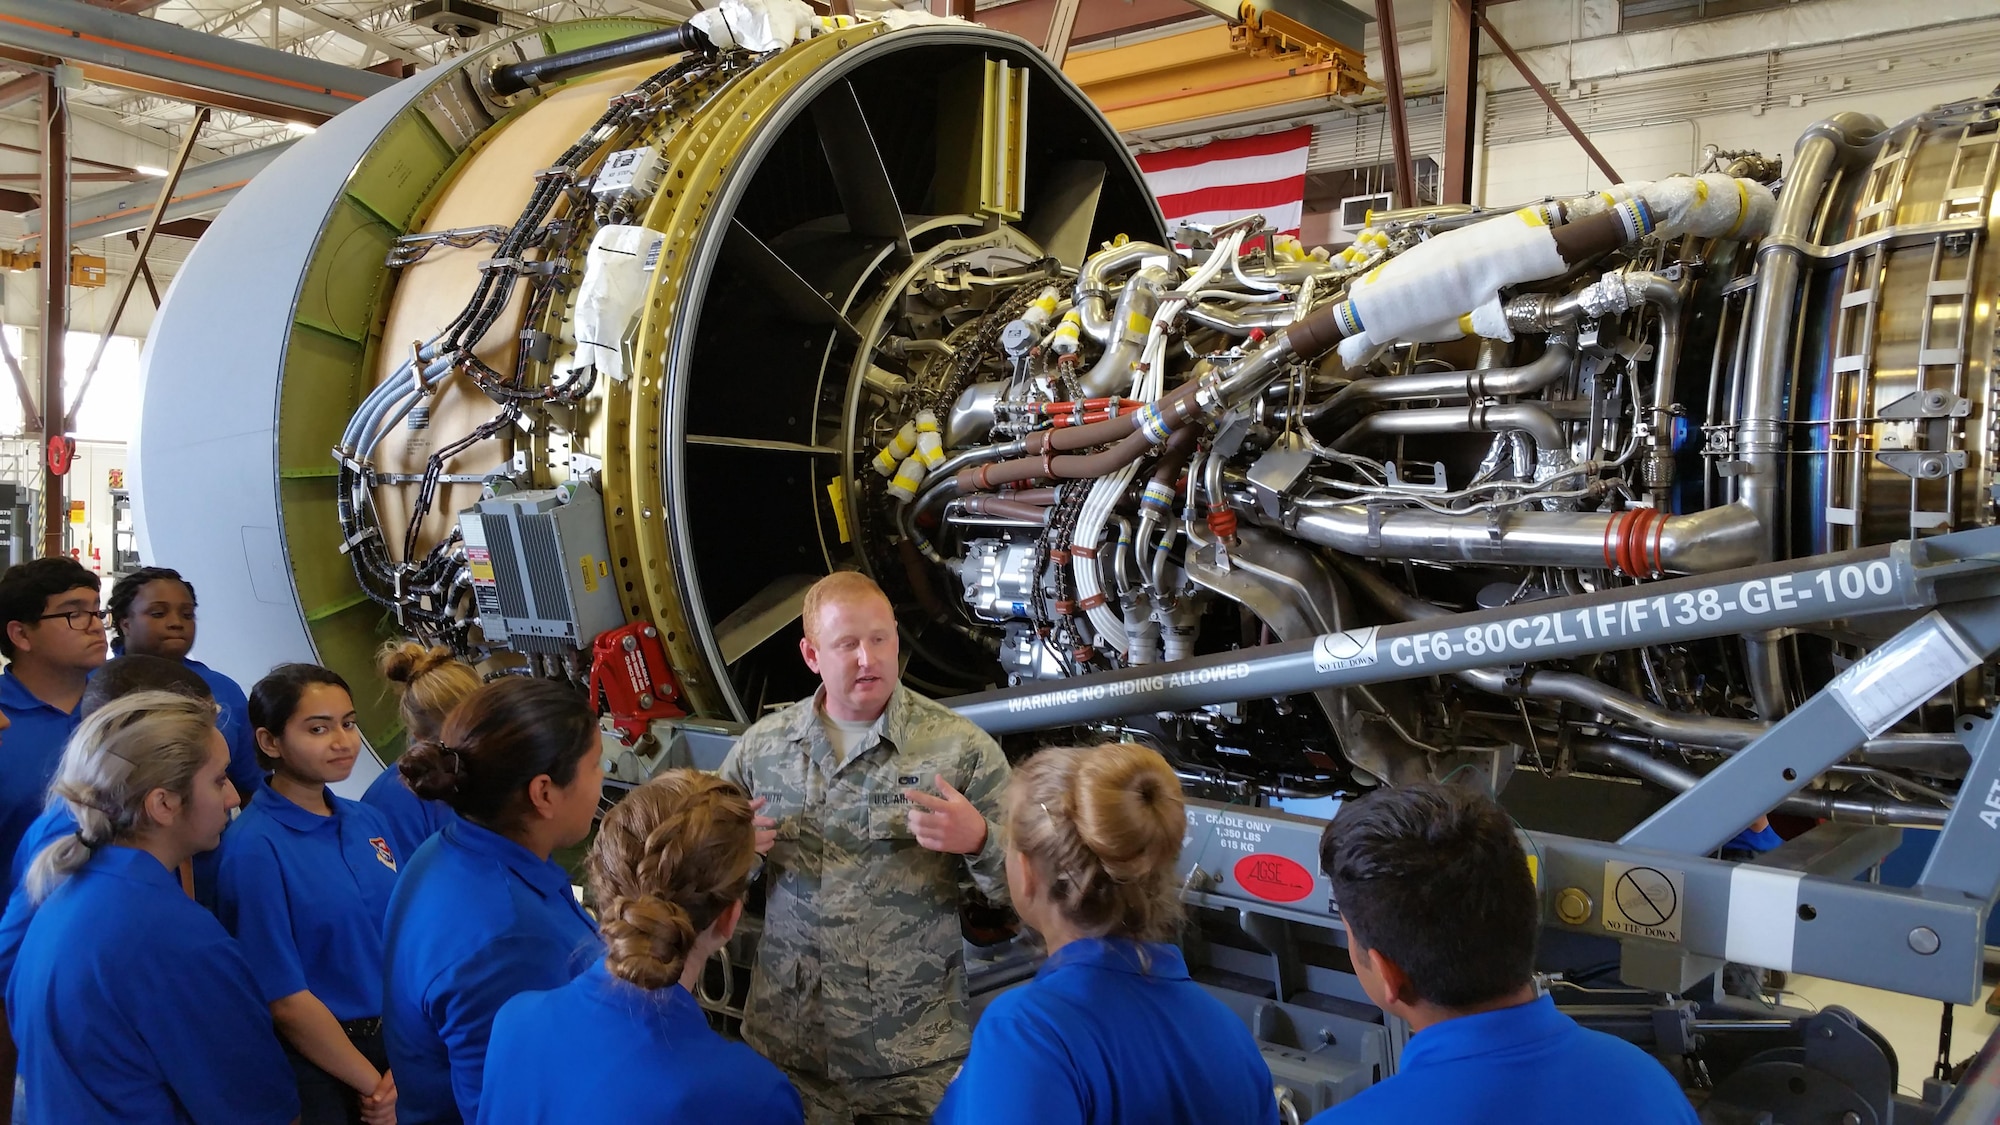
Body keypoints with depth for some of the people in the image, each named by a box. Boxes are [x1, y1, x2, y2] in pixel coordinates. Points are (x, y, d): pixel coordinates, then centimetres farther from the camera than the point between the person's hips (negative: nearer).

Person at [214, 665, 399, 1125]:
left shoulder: (369, 822, 1)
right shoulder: (256, 849, -18)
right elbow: (285, 1001, -18)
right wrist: (373, 1085, -10)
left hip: (393, 1047, 6)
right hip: (315, 1067, -5)